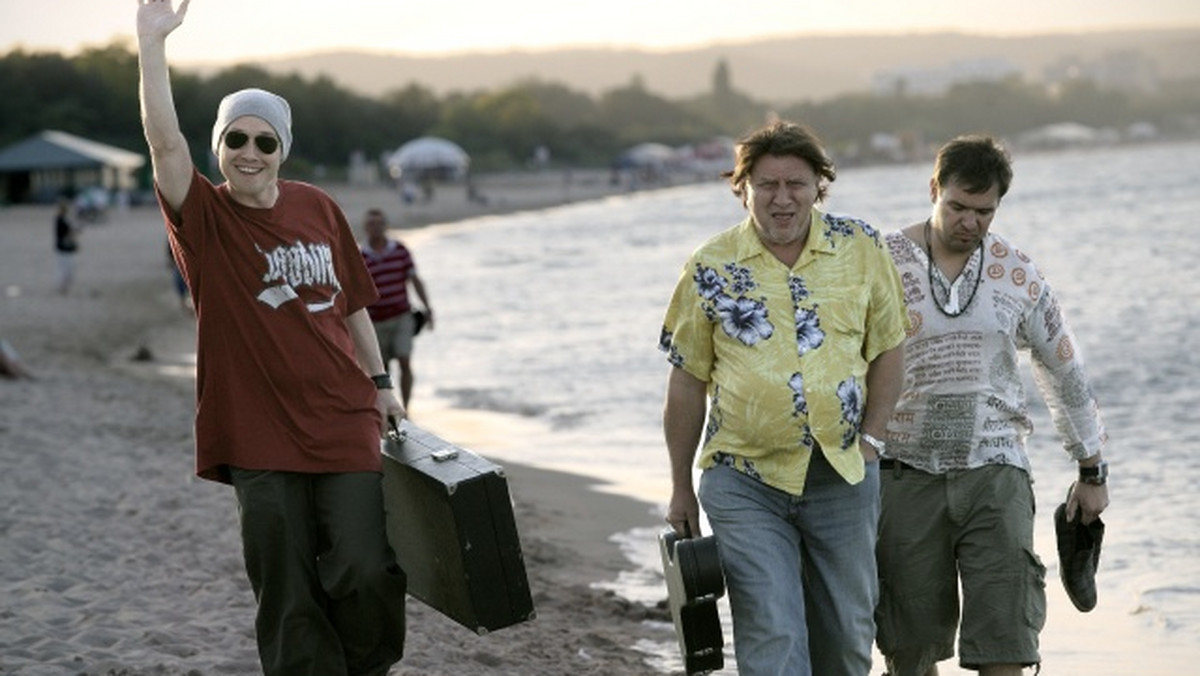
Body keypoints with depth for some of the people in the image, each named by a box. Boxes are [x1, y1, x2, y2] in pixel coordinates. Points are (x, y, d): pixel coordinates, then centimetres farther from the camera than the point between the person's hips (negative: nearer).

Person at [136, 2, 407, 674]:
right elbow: (166, 144, -20)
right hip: (259, 436, -1)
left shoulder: (319, 210, 4)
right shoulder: (205, 218, -4)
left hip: (343, 423, 1)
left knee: (365, 574, -4)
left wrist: (380, 382, 15)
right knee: (287, 596, 4)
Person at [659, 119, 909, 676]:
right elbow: (687, 382, 3)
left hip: (844, 478, 2)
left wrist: (870, 437, -1)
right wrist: (680, 488, 5)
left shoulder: (861, 249, 1)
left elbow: (887, 347, 10)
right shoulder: (711, 268, -3)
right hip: (745, 481, -2)